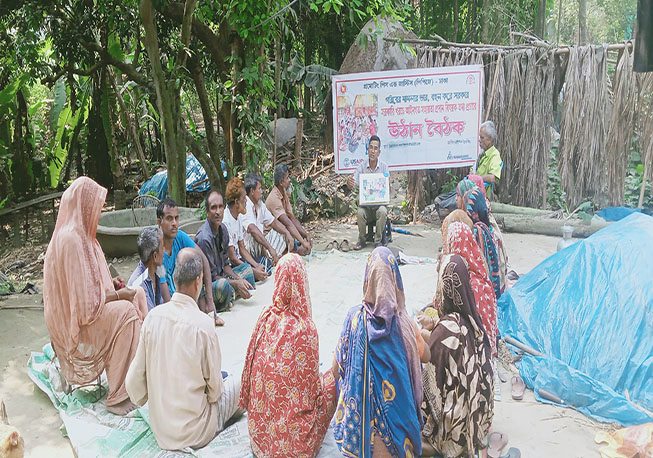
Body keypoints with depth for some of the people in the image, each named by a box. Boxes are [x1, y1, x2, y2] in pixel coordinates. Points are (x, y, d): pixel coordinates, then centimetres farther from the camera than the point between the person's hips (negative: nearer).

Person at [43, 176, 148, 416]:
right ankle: (117, 397, -17)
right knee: (125, 312, -25)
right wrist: (118, 294, -16)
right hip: (73, 322, -10)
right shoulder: (70, 239, -26)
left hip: (81, 306, 10)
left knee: (138, 294, 4)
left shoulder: (79, 233, 6)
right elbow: (85, 303, -27)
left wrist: (111, 284, 4)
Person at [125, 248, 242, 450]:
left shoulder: (153, 316, -9)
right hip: (194, 434, -5)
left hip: (158, 427, 5)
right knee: (237, 382, 18)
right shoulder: (203, 324, -24)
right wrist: (214, 393, 8)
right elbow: (214, 388, -14)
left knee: (222, 375, 24)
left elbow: (134, 382, -2)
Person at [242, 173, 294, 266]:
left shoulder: (259, 203, 7)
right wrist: (270, 248, -42)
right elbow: (252, 229, -35)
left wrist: (287, 233, -5)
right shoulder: (245, 206, -22)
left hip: (259, 241, 10)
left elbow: (272, 221, 12)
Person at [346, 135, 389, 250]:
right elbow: (353, 186, -10)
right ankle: (362, 240, -7)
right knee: (360, 213, -29)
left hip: (380, 202, 0)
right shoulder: (361, 166, -2)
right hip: (365, 203, 1)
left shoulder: (384, 167, -1)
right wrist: (349, 183, -34)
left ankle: (378, 241, -13)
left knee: (382, 212, -32)